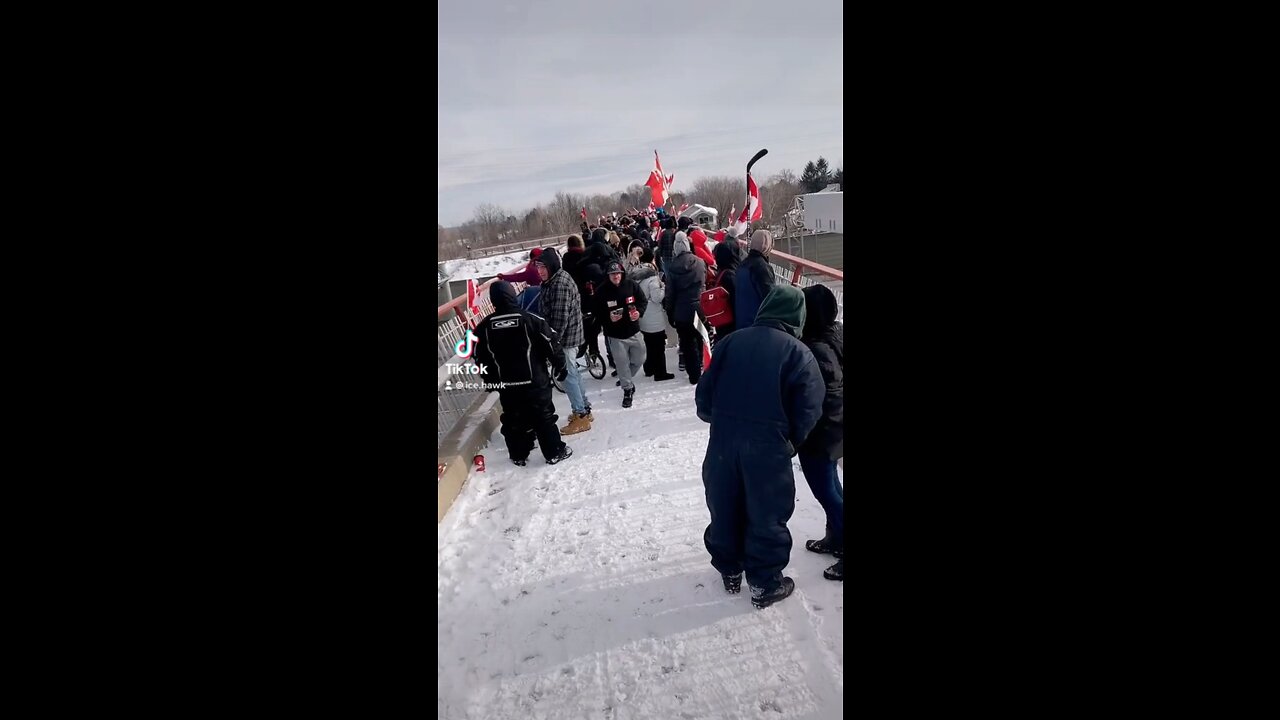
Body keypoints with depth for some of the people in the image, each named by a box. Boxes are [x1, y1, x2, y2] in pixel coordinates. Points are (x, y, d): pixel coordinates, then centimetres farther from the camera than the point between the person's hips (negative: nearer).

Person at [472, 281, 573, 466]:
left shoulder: (483, 327, -4)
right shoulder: (531, 320, -13)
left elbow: (481, 359, 5)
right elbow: (551, 344, -8)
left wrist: (489, 382, 18)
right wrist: (560, 366, 7)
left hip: (505, 385, 3)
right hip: (535, 382, -2)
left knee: (514, 420, 16)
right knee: (544, 417, 9)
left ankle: (519, 456, 28)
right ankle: (555, 452, 17)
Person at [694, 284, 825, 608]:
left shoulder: (732, 341, 2)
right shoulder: (799, 354, -7)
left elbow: (704, 393, 3)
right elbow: (808, 411, -9)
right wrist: (791, 442, 8)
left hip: (723, 441, 4)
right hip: (769, 448, -3)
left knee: (725, 509, 19)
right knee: (768, 516, 13)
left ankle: (729, 570, 36)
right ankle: (765, 584, 25)